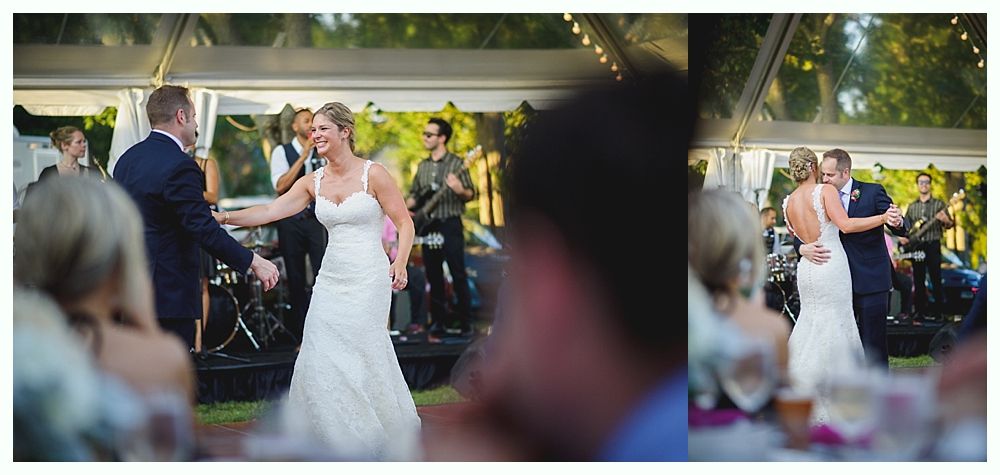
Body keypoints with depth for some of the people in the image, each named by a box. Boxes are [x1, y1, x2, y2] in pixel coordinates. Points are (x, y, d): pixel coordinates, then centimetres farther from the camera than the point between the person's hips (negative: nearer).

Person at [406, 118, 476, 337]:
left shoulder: (456, 163, -3)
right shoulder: (423, 166, 15)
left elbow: (471, 194, -4)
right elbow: (414, 195, 22)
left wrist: (460, 190, -26)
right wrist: (404, 208, 3)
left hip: (450, 223, -6)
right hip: (428, 226, 6)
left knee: (458, 275, -9)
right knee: (433, 276, 8)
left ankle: (465, 323, -7)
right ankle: (439, 320, 15)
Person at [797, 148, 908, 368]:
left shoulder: (873, 192, -5)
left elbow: (901, 229, -9)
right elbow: (803, 232, 3)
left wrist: (897, 223, -34)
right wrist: (803, 249, -20)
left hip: (871, 280, -4)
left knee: (873, 341, -1)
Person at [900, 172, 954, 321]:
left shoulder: (939, 204, 3)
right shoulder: (912, 206, 14)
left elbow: (949, 224, 0)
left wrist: (946, 221, -23)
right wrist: (903, 237, -1)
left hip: (933, 246, -3)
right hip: (916, 246, 3)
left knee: (936, 280, -6)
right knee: (918, 280, 3)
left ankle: (937, 311, -2)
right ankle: (920, 311, 6)